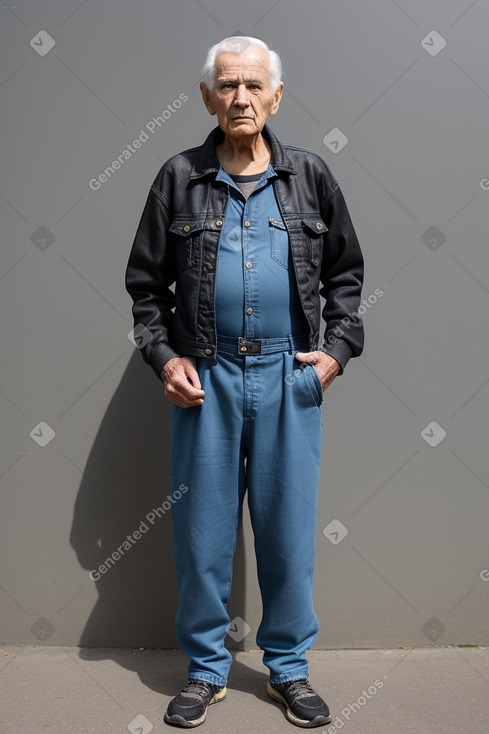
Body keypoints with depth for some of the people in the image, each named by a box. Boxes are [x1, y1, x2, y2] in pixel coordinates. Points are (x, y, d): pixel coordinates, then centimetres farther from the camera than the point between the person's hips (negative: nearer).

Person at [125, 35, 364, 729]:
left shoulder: (311, 175, 7)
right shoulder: (179, 178, 5)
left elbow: (345, 271, 13)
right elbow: (146, 282, 8)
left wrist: (338, 347, 1)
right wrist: (164, 356, -3)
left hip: (291, 378, 1)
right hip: (206, 378, 0)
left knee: (289, 528, 8)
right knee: (203, 530, 7)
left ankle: (289, 667, 27)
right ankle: (207, 668, 26)